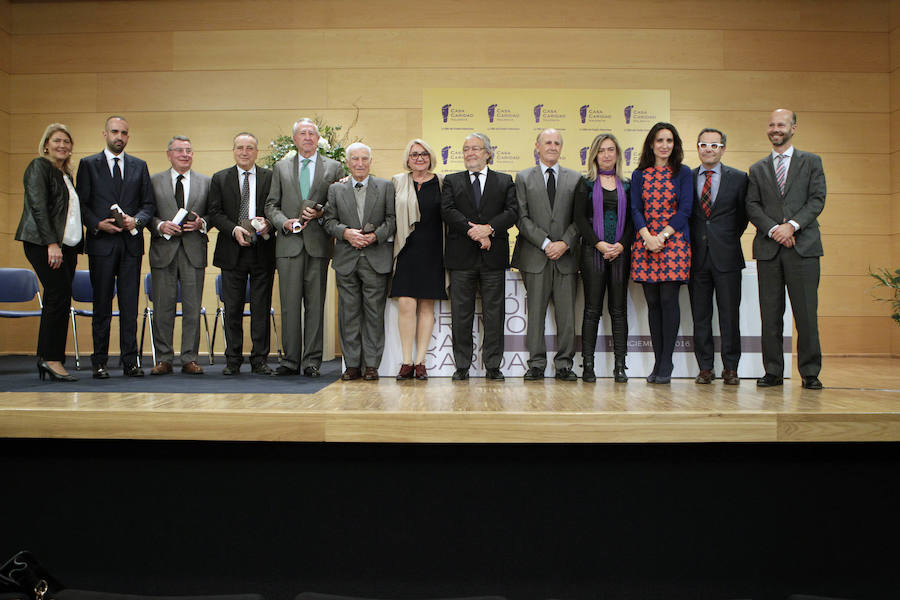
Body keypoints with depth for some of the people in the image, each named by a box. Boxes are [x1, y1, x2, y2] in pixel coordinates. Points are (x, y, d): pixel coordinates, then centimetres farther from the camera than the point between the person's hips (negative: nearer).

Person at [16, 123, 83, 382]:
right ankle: (52, 358, -8)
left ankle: (45, 357, 11)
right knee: (60, 295, -13)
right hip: (43, 243, -8)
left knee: (56, 300, 6)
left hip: (65, 245, 8)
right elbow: (38, 206, -12)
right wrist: (51, 243, -20)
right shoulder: (38, 166, -1)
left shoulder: (66, 174, 22)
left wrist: (77, 244, 11)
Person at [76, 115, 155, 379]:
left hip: (131, 243, 2)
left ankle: (130, 361, 7)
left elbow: (149, 203, 11)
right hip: (101, 243, -2)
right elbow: (81, 204, 4)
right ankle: (100, 362, 8)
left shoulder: (139, 166, 14)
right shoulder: (88, 164, 8)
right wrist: (97, 224, -12)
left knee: (130, 305, 2)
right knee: (102, 304, 2)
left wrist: (136, 220, -8)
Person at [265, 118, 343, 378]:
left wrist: (321, 213, -10)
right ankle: (290, 360, 9)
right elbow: (271, 205, 12)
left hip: (318, 242, -1)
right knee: (289, 304, 1)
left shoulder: (334, 168, 10)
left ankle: (312, 361, 7)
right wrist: (285, 222, -6)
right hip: (289, 244, 1)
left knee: (315, 303, 0)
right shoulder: (281, 167, 15)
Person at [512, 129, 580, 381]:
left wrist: (565, 243, -9)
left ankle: (564, 365, 10)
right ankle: (536, 364, 9)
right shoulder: (523, 178, 8)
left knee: (567, 314, 1)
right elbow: (522, 218, 0)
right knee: (536, 313, 1)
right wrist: (546, 243, -10)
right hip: (535, 256, -1)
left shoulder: (575, 179, 11)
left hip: (566, 256, 1)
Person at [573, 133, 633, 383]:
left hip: (620, 251, 2)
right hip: (593, 251, -2)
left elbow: (632, 220, 8)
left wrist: (621, 245, -9)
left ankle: (620, 366, 4)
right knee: (592, 309, -2)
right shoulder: (586, 184, 7)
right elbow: (580, 218, -1)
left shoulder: (626, 186, 13)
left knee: (618, 310, 2)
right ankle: (588, 364, 2)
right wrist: (599, 244, -12)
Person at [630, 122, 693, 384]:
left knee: (668, 299, -9)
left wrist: (662, 236, -12)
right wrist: (647, 237, -11)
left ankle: (666, 363, -2)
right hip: (645, 243, 2)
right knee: (652, 302, 2)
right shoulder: (639, 174, 12)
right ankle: (657, 362, 9)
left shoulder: (683, 173, 6)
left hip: (674, 242, -2)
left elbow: (685, 209, -2)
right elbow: (636, 209, 5)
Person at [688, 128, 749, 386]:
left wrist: (729, 240, 6)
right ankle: (705, 368, 13)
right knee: (700, 315, 5)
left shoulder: (738, 178, 5)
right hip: (696, 256, 1)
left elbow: (743, 214, 10)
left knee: (730, 314, 2)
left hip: (726, 257, -1)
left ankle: (730, 368, 11)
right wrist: (688, 245, 5)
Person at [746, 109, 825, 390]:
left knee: (806, 312, -3)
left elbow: (817, 200, 1)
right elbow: (752, 206, 7)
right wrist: (773, 230, -10)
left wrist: (792, 225, -13)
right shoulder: (757, 169, 16)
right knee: (770, 314, 2)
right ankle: (773, 372, 9)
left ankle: (810, 372, 5)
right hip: (768, 248, 2)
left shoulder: (811, 162, 11)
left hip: (803, 245, -2)